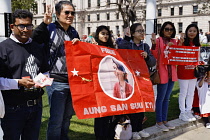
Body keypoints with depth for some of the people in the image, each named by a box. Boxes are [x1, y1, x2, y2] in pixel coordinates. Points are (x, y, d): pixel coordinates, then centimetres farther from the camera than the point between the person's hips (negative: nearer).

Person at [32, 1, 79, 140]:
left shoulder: (73, 32, 13)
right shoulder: (50, 28, -4)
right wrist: (44, 23, -30)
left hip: (73, 81, 6)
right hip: (57, 81, -6)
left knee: (67, 118, 17)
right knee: (56, 120, -2)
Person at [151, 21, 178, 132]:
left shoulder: (173, 42, 12)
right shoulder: (158, 40, -7)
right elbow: (155, 56, -15)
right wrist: (153, 45, -30)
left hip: (172, 73, 7)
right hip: (162, 73, -7)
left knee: (166, 98, 15)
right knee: (160, 98, 1)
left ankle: (164, 120, 25)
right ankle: (159, 122, 12)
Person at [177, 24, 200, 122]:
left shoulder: (197, 44, 10)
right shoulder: (182, 42, -7)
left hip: (193, 72, 6)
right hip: (183, 71, -6)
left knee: (191, 93, 13)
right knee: (183, 93, 1)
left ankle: (189, 112, 25)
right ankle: (182, 113, 12)